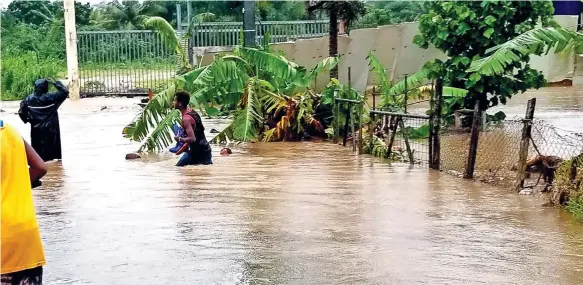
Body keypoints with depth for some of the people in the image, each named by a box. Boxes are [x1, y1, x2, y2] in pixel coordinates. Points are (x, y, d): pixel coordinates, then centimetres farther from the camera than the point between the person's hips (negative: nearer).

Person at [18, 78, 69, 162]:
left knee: (37, 152, 9)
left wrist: (26, 120, 15)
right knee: (52, 151, 5)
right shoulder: (51, 97, -12)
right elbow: (65, 92, -8)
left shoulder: (29, 99, -3)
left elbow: (21, 111, -1)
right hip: (50, 130, -3)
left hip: (36, 130, 3)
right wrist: (55, 82, -5)